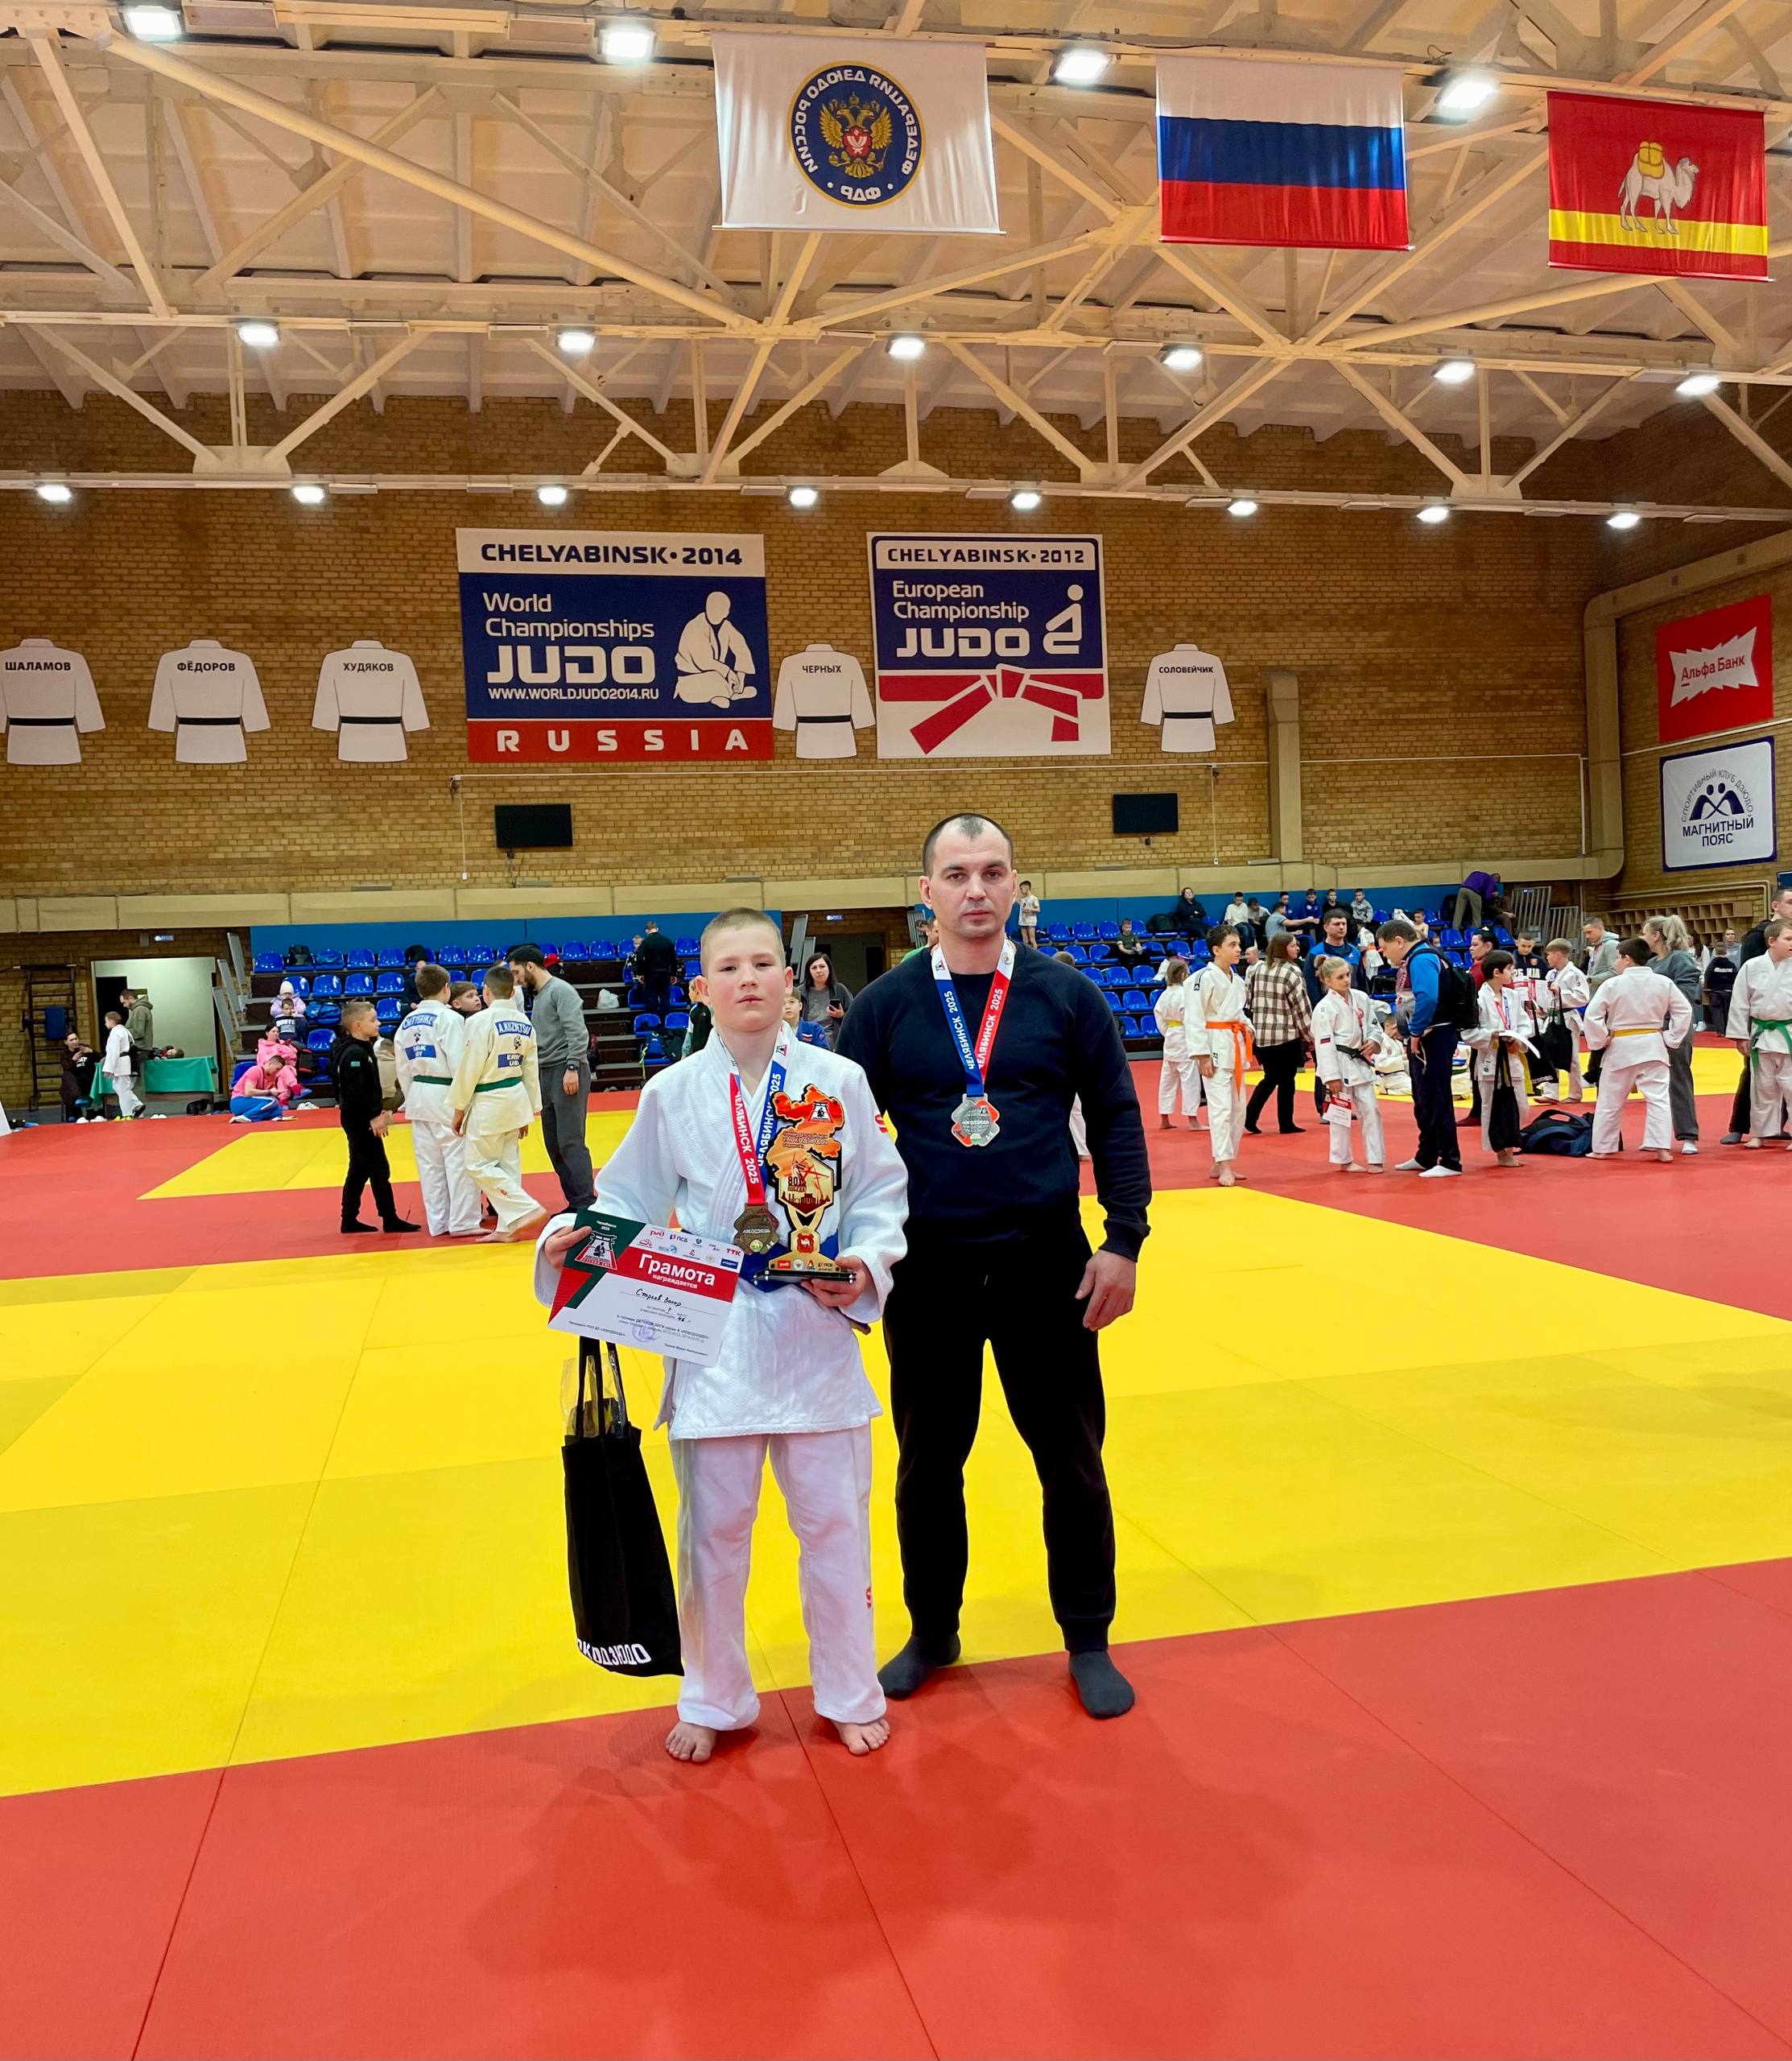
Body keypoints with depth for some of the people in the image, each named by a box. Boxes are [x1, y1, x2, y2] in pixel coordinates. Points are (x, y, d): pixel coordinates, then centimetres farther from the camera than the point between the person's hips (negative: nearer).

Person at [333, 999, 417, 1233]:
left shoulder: (363, 1049, 13)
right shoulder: (355, 1054, -19)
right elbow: (355, 1092, -24)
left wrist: (378, 1112, 13)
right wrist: (373, 1117, -22)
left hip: (360, 1120, 10)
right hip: (359, 1120, -10)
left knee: (359, 1170, 14)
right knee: (379, 1169, -5)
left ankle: (349, 1220, 21)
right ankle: (390, 1219, 1)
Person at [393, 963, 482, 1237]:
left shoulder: (407, 1023, 8)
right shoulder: (450, 1018, -13)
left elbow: (403, 1069, 12)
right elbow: (459, 1064, -16)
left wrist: (412, 1099, 20)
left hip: (419, 1097, 7)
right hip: (447, 1097, -7)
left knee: (429, 1163, 12)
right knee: (459, 1159, 0)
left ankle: (437, 1222, 19)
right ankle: (463, 1222, 3)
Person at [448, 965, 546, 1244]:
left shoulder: (480, 1021, -16)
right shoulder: (525, 1023, 6)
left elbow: (469, 1068, -15)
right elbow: (531, 1069, 10)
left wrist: (459, 1108, -5)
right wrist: (529, 1111, 18)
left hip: (489, 1103, -7)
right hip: (516, 1098, 7)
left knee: (480, 1164, 2)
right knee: (509, 1164, 13)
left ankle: (528, 1210, -6)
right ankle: (508, 1228, 17)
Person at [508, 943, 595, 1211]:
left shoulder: (561, 990, -8)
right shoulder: (538, 995, 19)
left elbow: (578, 1033, -17)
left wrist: (572, 1068, -21)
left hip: (568, 1073, -9)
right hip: (547, 1074, 9)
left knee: (570, 1143, -11)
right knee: (553, 1145, 9)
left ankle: (585, 1204, -8)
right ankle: (574, 1203, 14)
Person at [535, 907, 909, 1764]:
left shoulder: (838, 1081, -3)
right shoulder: (673, 1093, -2)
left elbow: (881, 1194, 3)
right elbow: (629, 1202, 4)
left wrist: (867, 1263, -13)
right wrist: (568, 1238, -13)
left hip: (818, 1331, 0)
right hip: (714, 1337, 0)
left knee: (833, 1525, 12)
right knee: (712, 1530, 12)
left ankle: (849, 1695, 34)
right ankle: (714, 1701, 35)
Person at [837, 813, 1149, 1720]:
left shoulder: (1065, 994, -1)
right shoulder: (885, 1005, -1)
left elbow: (1116, 1118, 1)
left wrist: (1124, 1239, -6)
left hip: (1047, 1263, 0)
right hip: (927, 1271, 1)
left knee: (1071, 1459, 10)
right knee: (927, 1460, 14)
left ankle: (1089, 1642, 30)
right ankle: (932, 1633, 34)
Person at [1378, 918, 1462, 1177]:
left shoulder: (1422, 958, -17)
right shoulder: (1412, 959, 15)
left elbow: (1427, 998, -30)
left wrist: (1415, 1033, -22)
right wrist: (1403, 1025, 9)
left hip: (1434, 1038, -11)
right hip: (1421, 1039, 11)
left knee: (1436, 1100, -6)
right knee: (1423, 1101, 17)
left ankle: (1450, 1161, -1)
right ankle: (1426, 1157, 28)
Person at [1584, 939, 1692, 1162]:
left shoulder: (1612, 984, -10)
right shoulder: (1663, 983, 0)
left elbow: (1592, 1015, -13)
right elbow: (1684, 1010, 2)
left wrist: (1600, 1041, -1)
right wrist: (1670, 1038, 6)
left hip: (1621, 1048, -2)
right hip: (1653, 1046, 2)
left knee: (1609, 1101, 9)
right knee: (1658, 1098, 3)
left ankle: (1602, 1148, 17)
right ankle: (1662, 1148, -4)